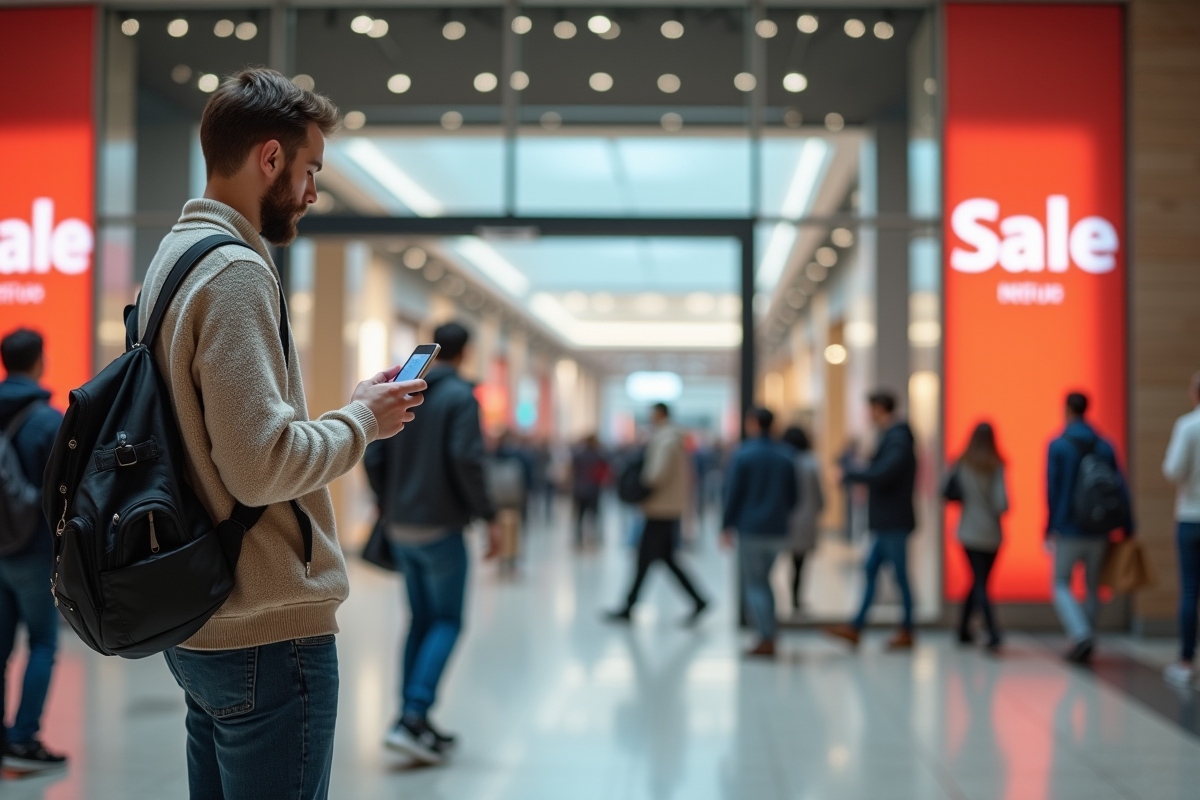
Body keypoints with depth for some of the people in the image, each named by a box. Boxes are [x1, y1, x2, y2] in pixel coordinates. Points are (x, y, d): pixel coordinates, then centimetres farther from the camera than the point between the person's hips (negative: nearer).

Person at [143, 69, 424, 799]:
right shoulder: (234, 271, -17)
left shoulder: (174, 257, 14)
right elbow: (262, 464, -24)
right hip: (270, 630, -10)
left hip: (199, 624, 10)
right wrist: (363, 419, -9)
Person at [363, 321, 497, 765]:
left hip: (400, 529, 6)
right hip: (441, 528, -6)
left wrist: (388, 506, 16)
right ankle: (413, 717, -12)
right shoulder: (460, 396, -9)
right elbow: (466, 460, -19)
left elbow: (373, 457, 5)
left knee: (420, 620, 14)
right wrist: (488, 516, -11)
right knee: (446, 622, 1)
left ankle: (414, 721, 14)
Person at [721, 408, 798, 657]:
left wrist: (727, 526, 0)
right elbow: (792, 497, 10)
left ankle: (767, 639, -8)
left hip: (750, 528, -5)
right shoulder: (786, 456, 7)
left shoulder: (743, 455, -8)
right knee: (763, 581, 16)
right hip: (778, 530, 5)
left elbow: (733, 494, -8)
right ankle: (767, 634, 13)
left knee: (754, 584, 0)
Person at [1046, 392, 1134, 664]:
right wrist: (1128, 530, 6)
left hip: (1068, 531, -4)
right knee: (1092, 588, 15)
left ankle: (1081, 635, -15)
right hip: (1098, 531, 4)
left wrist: (1049, 529, 1)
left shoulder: (1058, 446, -7)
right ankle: (1083, 649, 17)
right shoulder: (1104, 446, 5)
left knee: (1061, 585, 7)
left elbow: (1052, 490, -7)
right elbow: (1121, 490, 2)